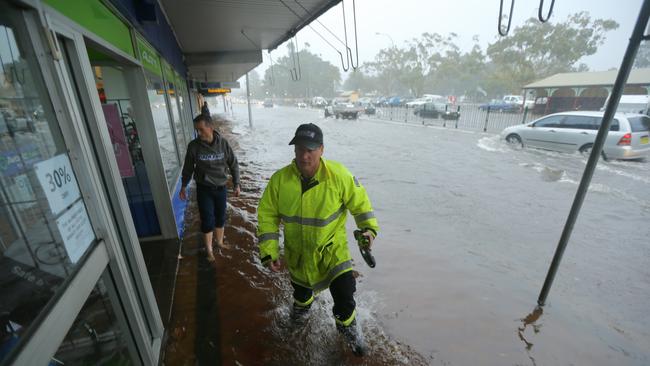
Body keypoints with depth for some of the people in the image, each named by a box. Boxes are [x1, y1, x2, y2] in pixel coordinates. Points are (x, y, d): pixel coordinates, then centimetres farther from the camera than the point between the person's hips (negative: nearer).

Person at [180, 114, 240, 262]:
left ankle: (220, 242, 40)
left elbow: (233, 165, -1)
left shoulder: (223, 143, -11)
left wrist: (236, 184, 1)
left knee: (220, 218, 16)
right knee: (207, 220, 5)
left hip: (221, 187, 2)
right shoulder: (194, 146, -12)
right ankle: (209, 250, 25)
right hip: (204, 189, -1)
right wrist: (183, 186, 9)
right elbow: (188, 167, 2)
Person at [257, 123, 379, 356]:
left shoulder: (338, 175, -23)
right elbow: (267, 216, -11)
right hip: (297, 249, 2)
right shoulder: (280, 179, -20)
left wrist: (368, 227, -12)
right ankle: (302, 304, 65)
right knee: (301, 286, 24)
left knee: (344, 287, -9)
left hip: (332, 245, -2)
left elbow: (358, 200, -6)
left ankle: (347, 326, 28)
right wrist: (270, 251, -12)